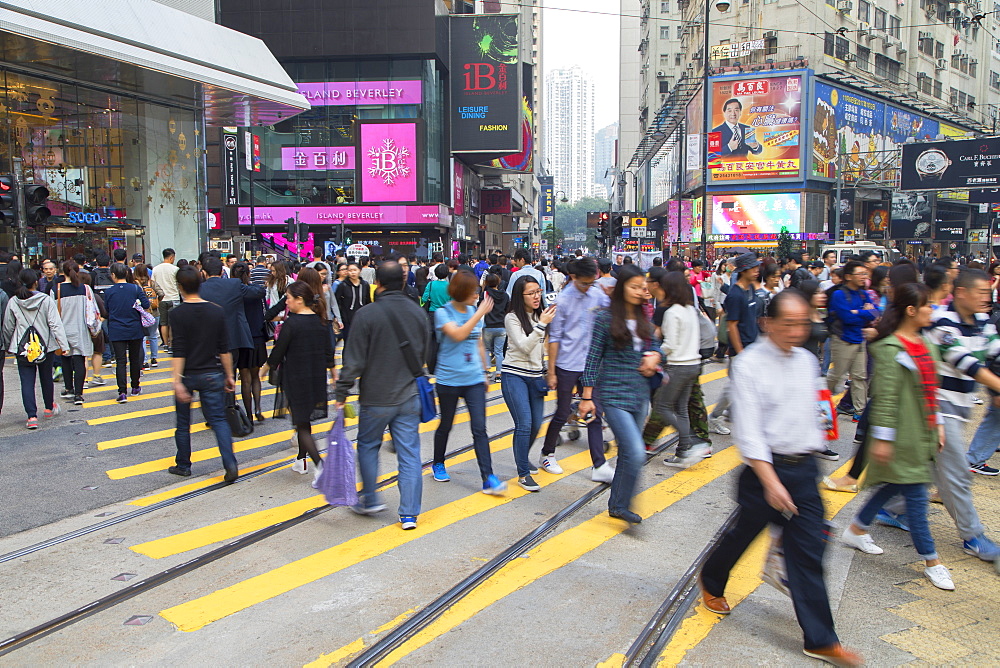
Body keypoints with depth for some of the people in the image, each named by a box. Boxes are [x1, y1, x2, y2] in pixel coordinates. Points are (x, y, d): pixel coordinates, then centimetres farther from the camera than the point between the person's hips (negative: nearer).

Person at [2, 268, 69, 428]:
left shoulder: (13, 302, -3)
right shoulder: (46, 300, -8)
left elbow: (8, 327, 6)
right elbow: (56, 324, -13)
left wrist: (8, 346, 20)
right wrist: (64, 345, -13)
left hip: (22, 349, 0)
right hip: (46, 347, 0)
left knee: (27, 382, 1)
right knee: (46, 378, 17)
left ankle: (32, 416, -7)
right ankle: (49, 408, 34)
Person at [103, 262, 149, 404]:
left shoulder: (108, 292, -2)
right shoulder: (135, 289, -5)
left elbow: (106, 312, 6)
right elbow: (146, 305, -10)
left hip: (116, 331, -1)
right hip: (135, 330, 1)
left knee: (120, 360, -1)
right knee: (135, 358, 15)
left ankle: (122, 392, -11)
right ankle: (135, 387, 26)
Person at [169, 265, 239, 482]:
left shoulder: (177, 313, -11)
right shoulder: (217, 311, -1)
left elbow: (178, 351, -17)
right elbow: (224, 349, 1)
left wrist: (177, 381, -18)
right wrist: (229, 376, 8)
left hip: (187, 375, -2)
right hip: (211, 375, 2)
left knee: (183, 423, 14)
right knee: (219, 419, 4)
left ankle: (183, 465, 27)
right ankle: (230, 464, -11)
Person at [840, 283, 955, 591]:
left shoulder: (925, 346, 10)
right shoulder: (891, 349, -16)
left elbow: (930, 390, 18)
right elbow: (885, 398, -18)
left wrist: (937, 424, 16)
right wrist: (882, 438, -18)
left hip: (921, 432, 9)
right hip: (902, 435, -9)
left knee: (895, 484, 16)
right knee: (916, 495, 0)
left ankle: (856, 529, 33)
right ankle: (931, 561, 11)